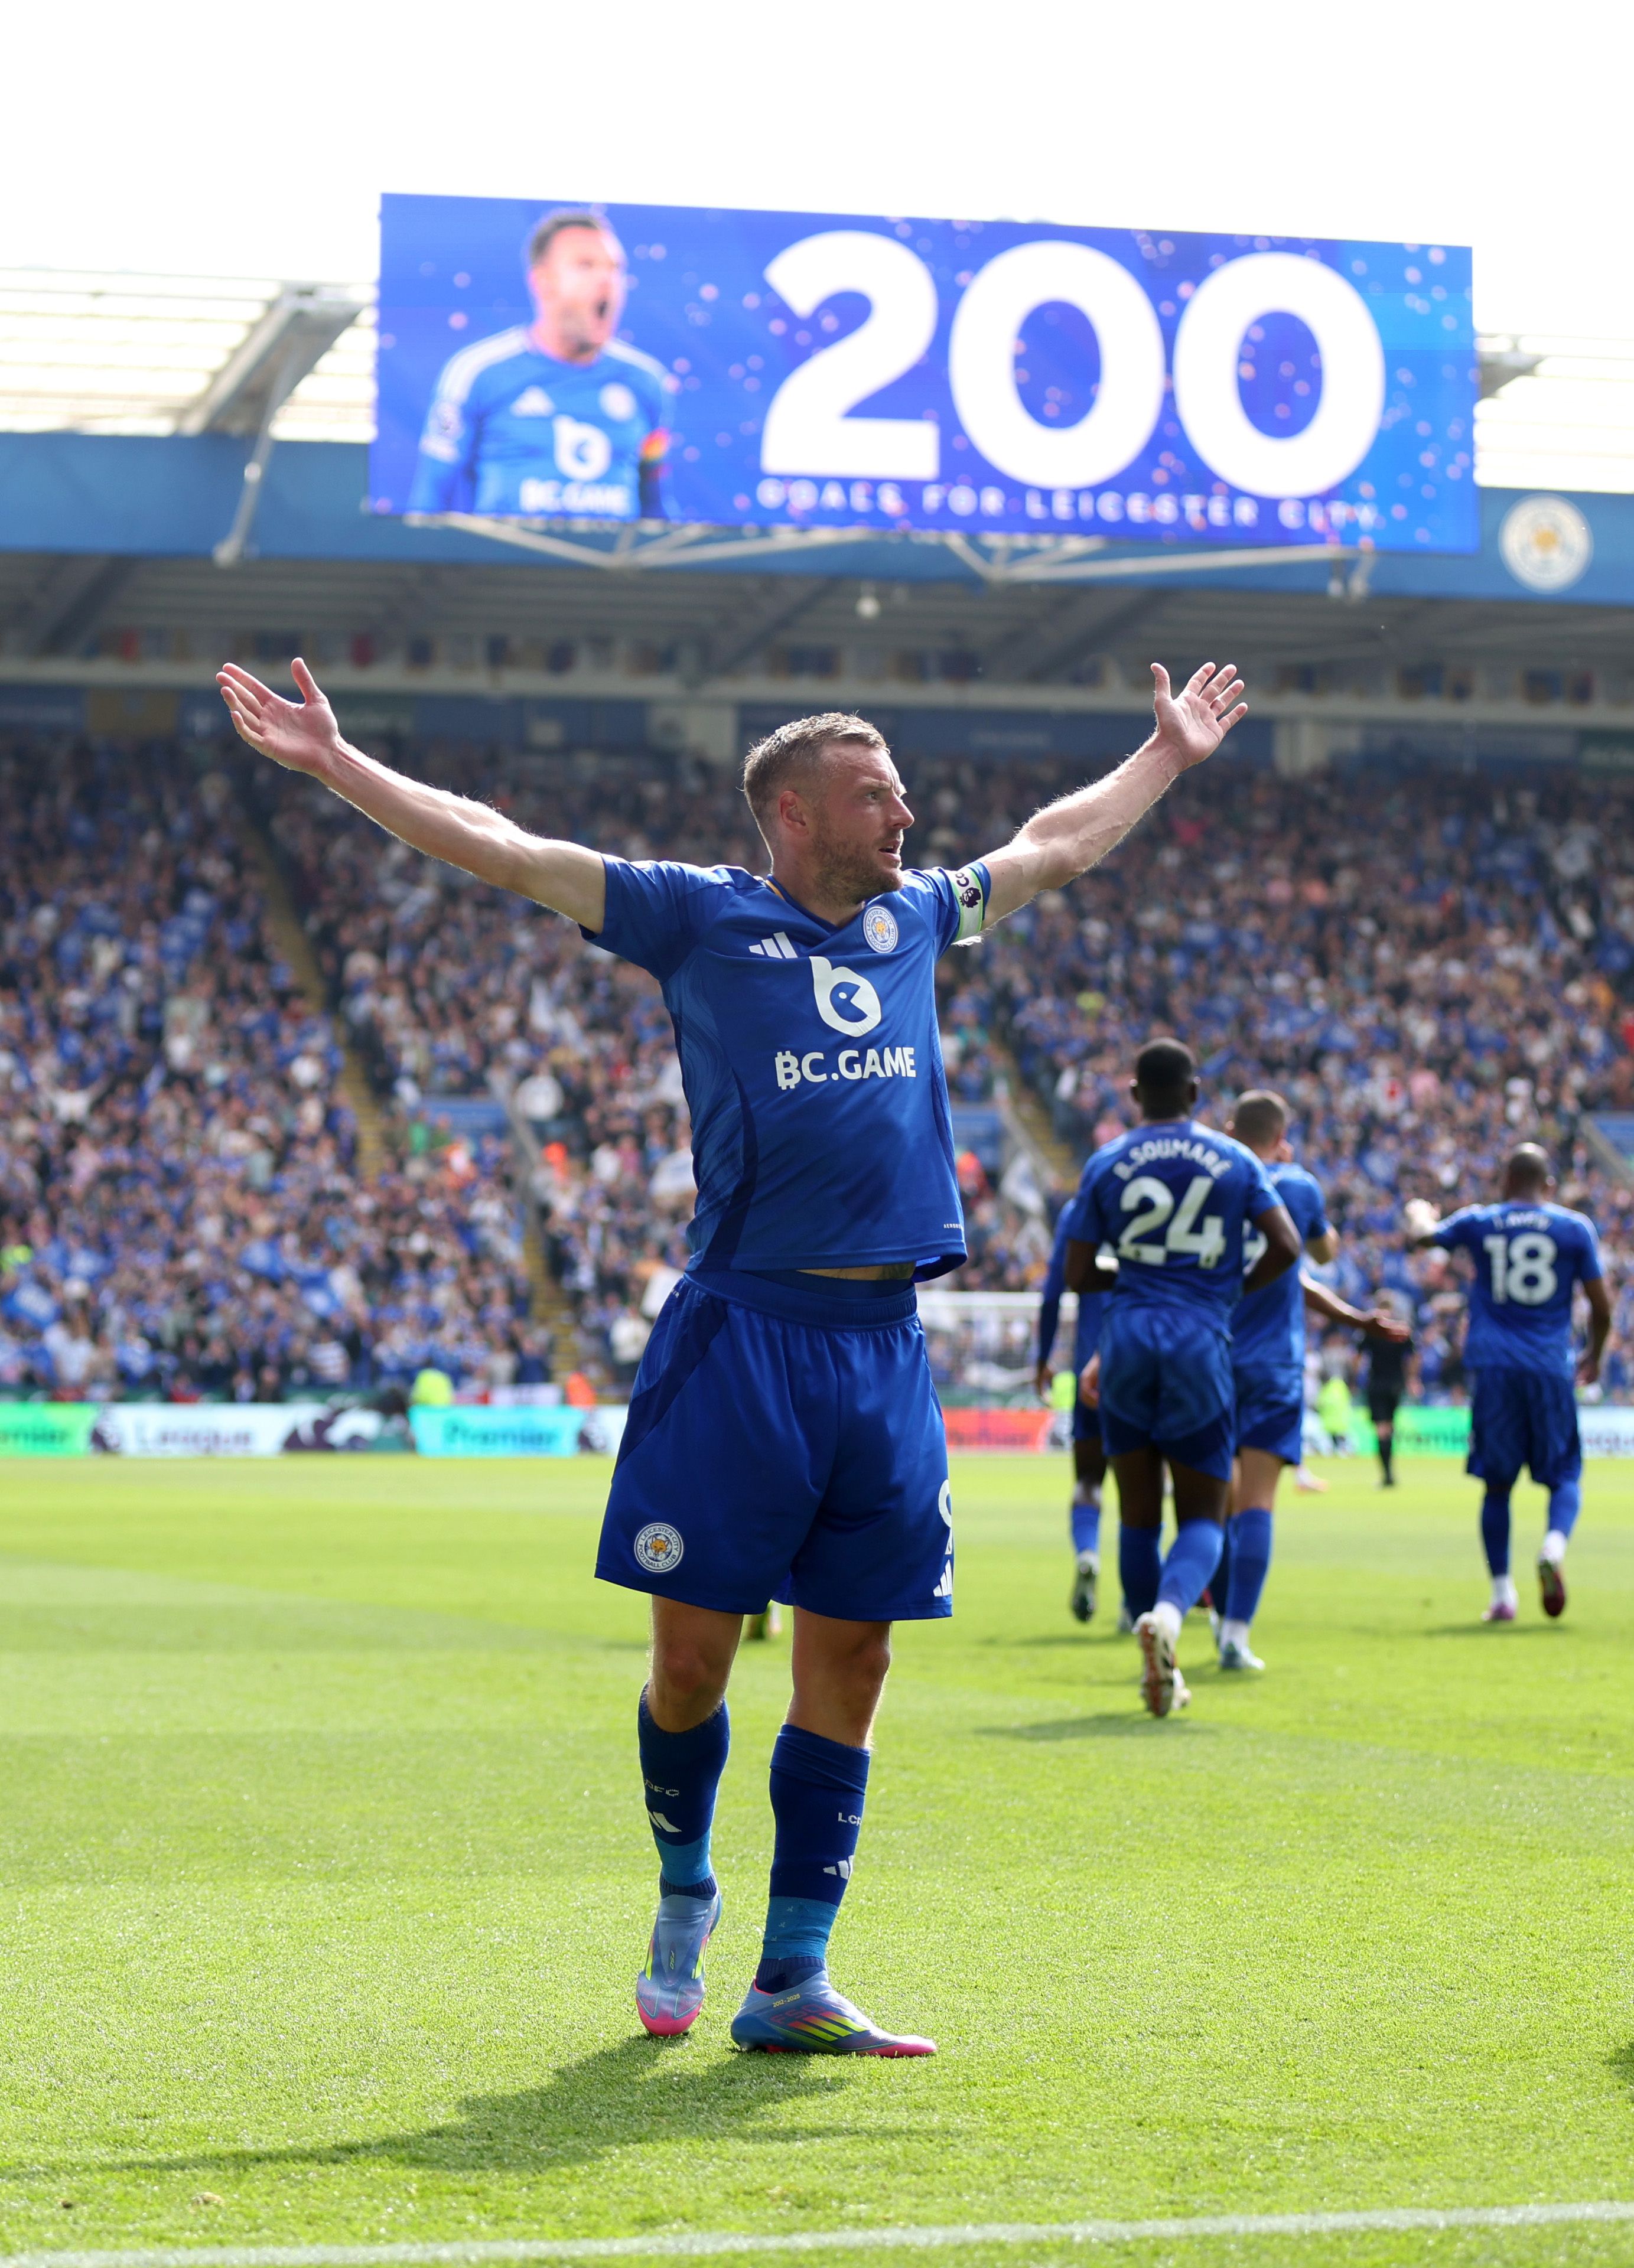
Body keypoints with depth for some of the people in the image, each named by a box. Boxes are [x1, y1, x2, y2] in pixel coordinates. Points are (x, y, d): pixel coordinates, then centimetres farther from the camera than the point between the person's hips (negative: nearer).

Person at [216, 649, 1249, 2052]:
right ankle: (684, 1902, 24)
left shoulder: (915, 918, 17)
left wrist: (1170, 756, 44)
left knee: (849, 1660, 4)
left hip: (885, 1345, 5)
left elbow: (1060, 844, 35)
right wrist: (335, 763, -5)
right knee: (694, 1649, -3)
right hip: (740, 1338, -5)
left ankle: (793, 1983, 10)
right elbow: (500, 849, 0)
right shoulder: (698, 916, 2)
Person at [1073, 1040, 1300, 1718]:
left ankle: (1157, 1673, 10)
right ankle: (1168, 1611, -27)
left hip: (1127, 1338, 1)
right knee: (1202, 1517, 5)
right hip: (1202, 1345, -1)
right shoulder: (1234, 1160, 5)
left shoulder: (1106, 1165, 5)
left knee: (1138, 1516, 11)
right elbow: (1286, 1246, -1)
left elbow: (1076, 1270, 6)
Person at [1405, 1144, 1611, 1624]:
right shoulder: (1575, 1228, 4)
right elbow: (1601, 1306, 5)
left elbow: (1420, 1236, 24)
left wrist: (1417, 1211, 47)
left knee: (1497, 1482, 9)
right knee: (1564, 1476, 8)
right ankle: (1554, 1546, -22)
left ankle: (1502, 1592, 3)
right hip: (1550, 1367, -1)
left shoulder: (1478, 1223, 7)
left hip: (1495, 1367, 1)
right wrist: (1595, 1355, 23)